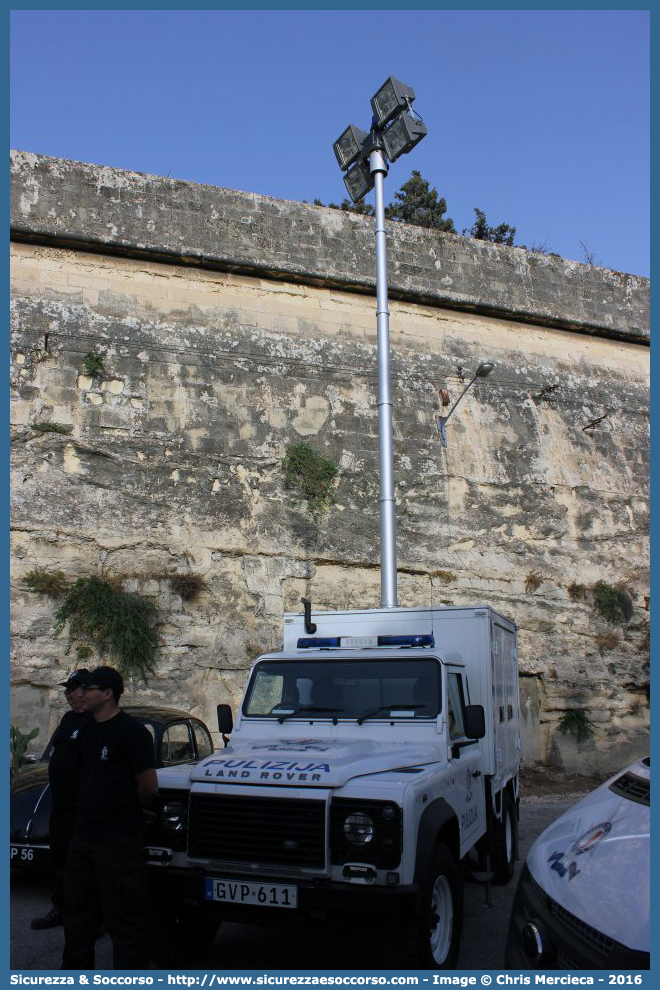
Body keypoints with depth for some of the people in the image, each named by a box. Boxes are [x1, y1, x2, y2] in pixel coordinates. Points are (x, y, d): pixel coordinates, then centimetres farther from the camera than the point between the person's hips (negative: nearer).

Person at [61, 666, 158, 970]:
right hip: (83, 836, 9)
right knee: (77, 911, 21)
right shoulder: (88, 729, 9)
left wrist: (125, 810, -1)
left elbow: (149, 788, -17)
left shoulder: (131, 731, -17)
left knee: (122, 919, 1)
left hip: (117, 841, -9)